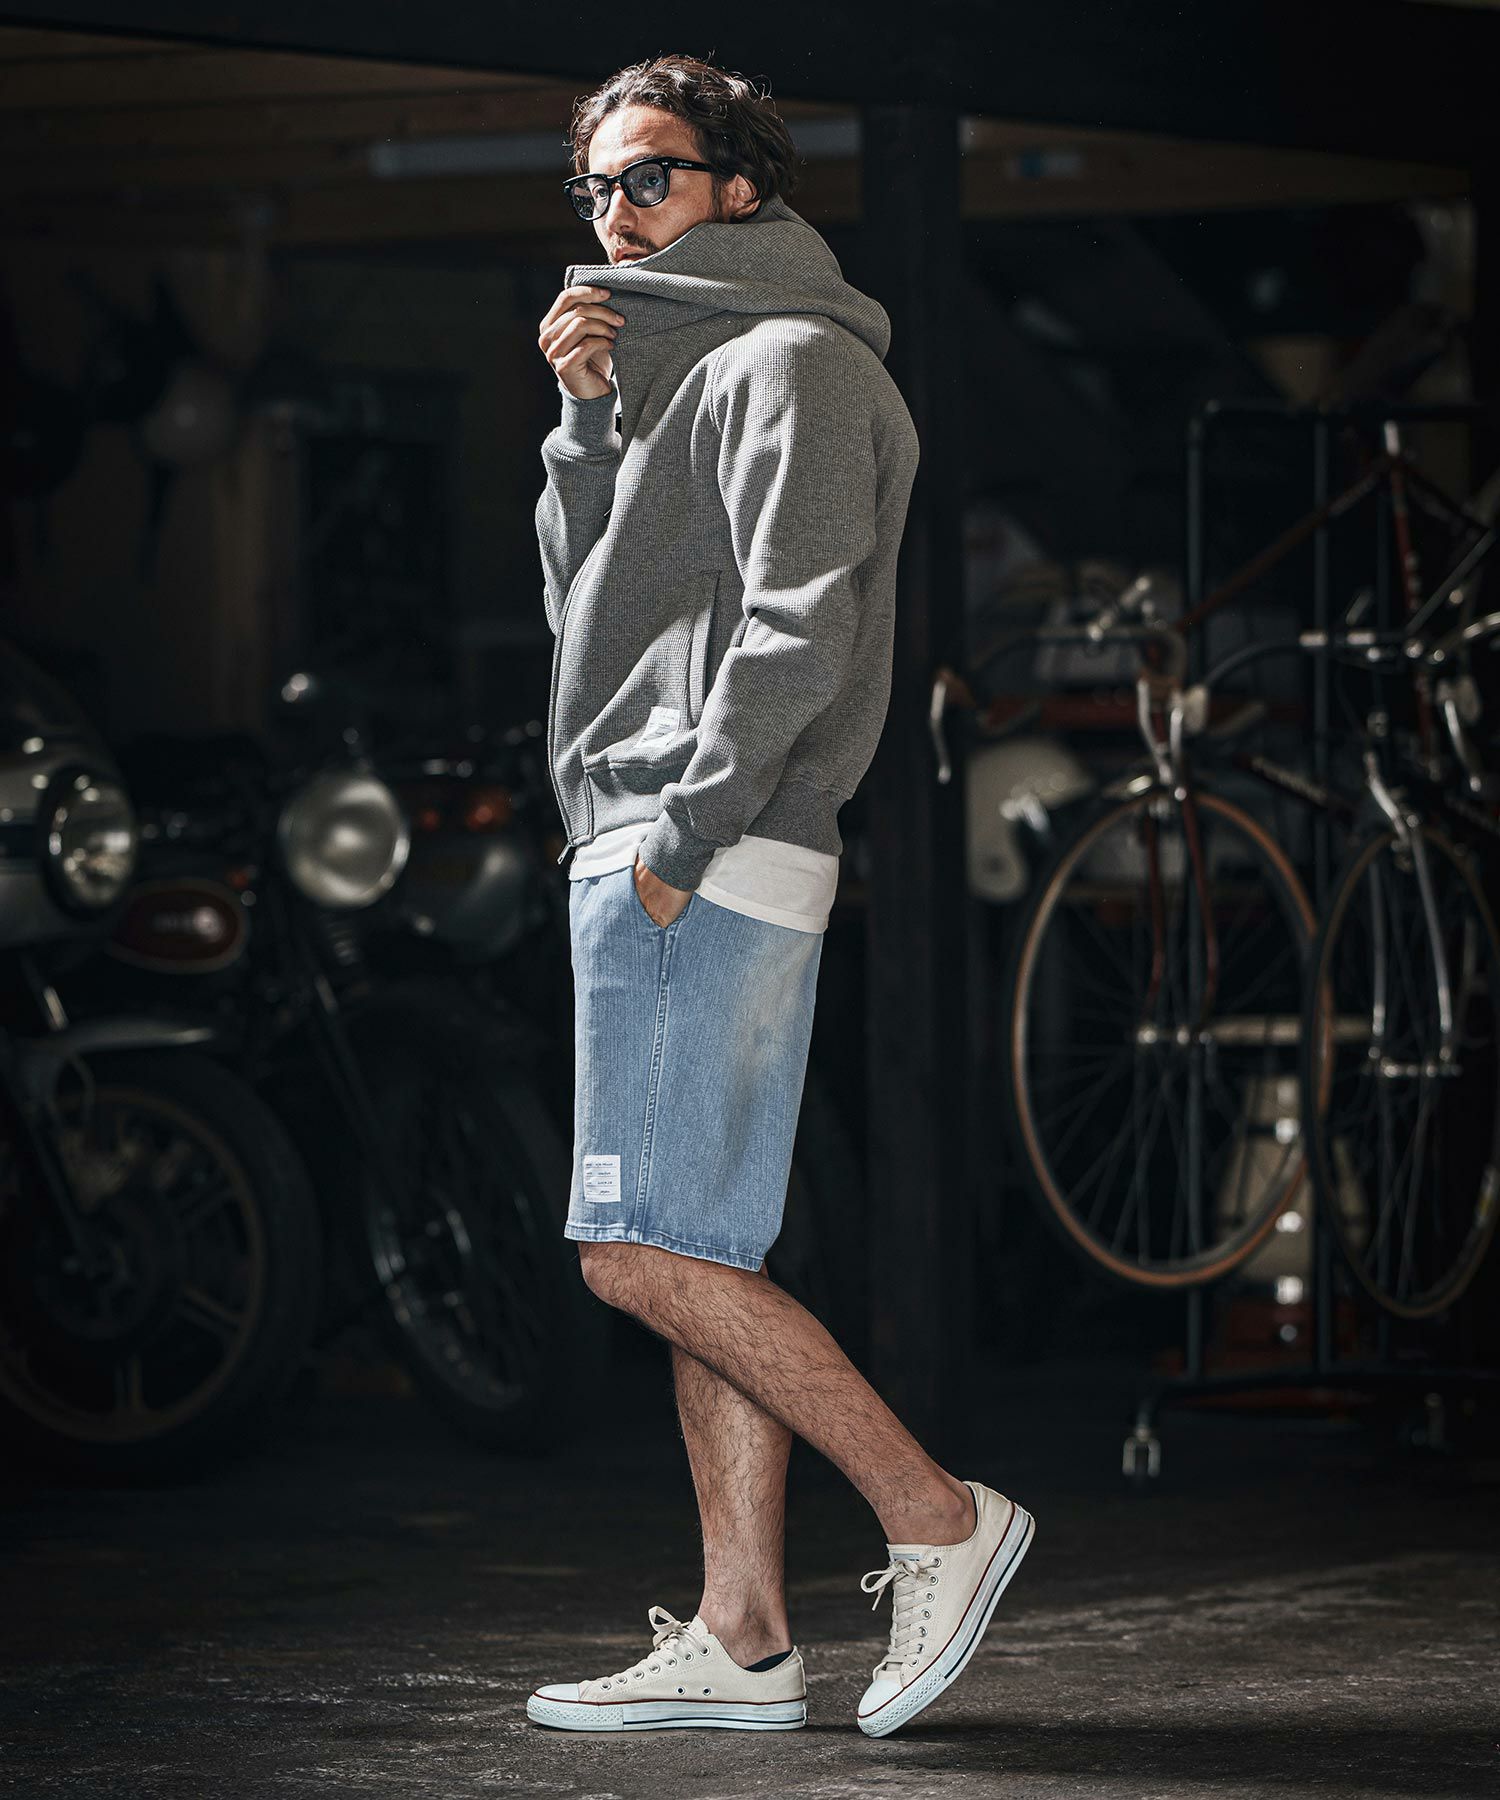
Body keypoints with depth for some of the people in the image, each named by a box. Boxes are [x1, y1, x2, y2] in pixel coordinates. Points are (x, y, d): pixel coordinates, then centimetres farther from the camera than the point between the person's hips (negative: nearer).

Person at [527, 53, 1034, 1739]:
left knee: (648, 1255, -14)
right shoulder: (675, 368, 23)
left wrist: (680, 837, -19)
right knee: (697, 1262, 7)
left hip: (712, 867, -10)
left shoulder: (788, 362, -8)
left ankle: (938, 1518, -11)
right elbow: (588, 588, 19)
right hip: (652, 864, 10)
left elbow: (797, 631, -18)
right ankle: (741, 1639, 7)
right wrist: (587, 414, 6)